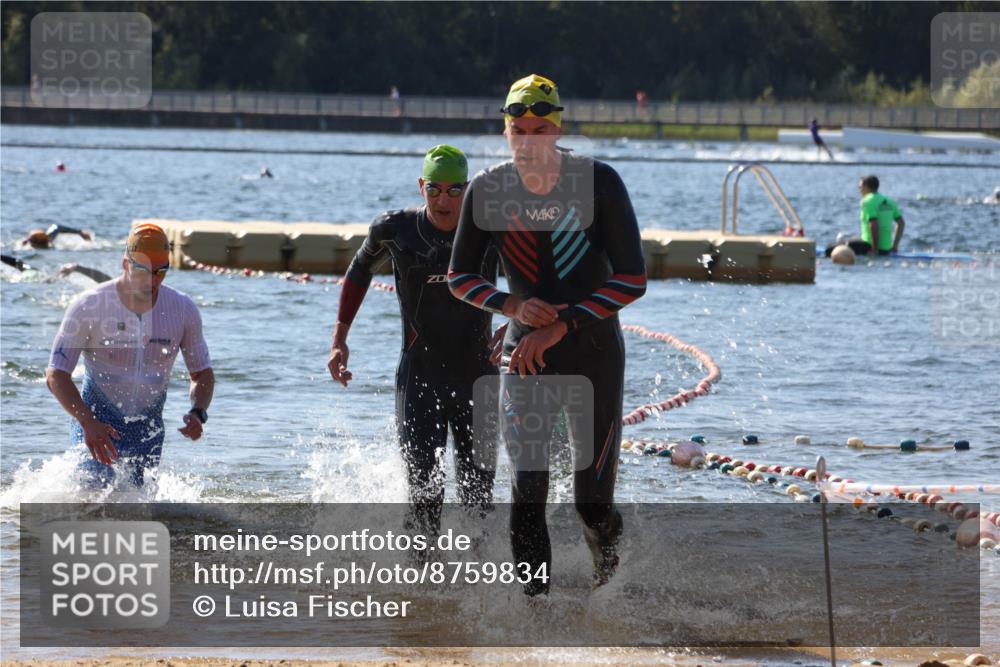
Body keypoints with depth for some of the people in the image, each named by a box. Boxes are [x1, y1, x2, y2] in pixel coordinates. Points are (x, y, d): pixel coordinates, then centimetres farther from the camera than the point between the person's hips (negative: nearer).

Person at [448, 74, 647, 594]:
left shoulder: (598, 183, -13)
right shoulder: (487, 191, -6)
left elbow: (632, 279, -14)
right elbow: (460, 277, 3)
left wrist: (560, 326, -21)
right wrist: (513, 306, -16)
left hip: (596, 355, -1)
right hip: (525, 354, 1)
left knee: (592, 505, 3)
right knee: (527, 490, -13)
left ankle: (605, 545, 39)